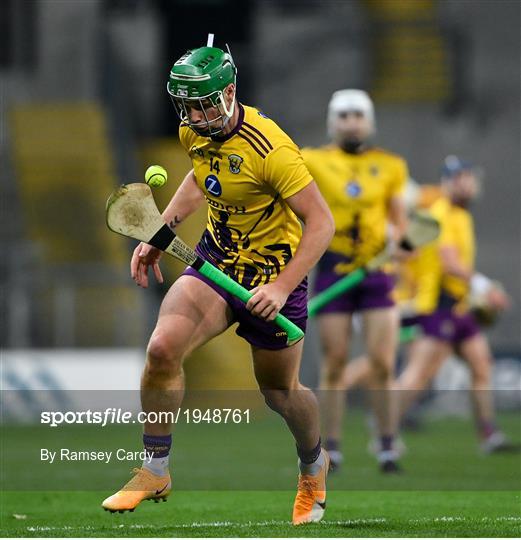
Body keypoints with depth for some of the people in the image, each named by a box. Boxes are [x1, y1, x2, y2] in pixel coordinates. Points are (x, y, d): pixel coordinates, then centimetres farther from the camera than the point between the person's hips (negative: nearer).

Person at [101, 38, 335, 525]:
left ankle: (313, 465, 45)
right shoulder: (194, 132, -5)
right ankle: (154, 471, -4)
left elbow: (321, 223, -23)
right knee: (162, 348, -19)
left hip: (272, 276, -5)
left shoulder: (270, 149, -27)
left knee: (279, 392, 12)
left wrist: (282, 288, -29)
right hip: (216, 260, 5)